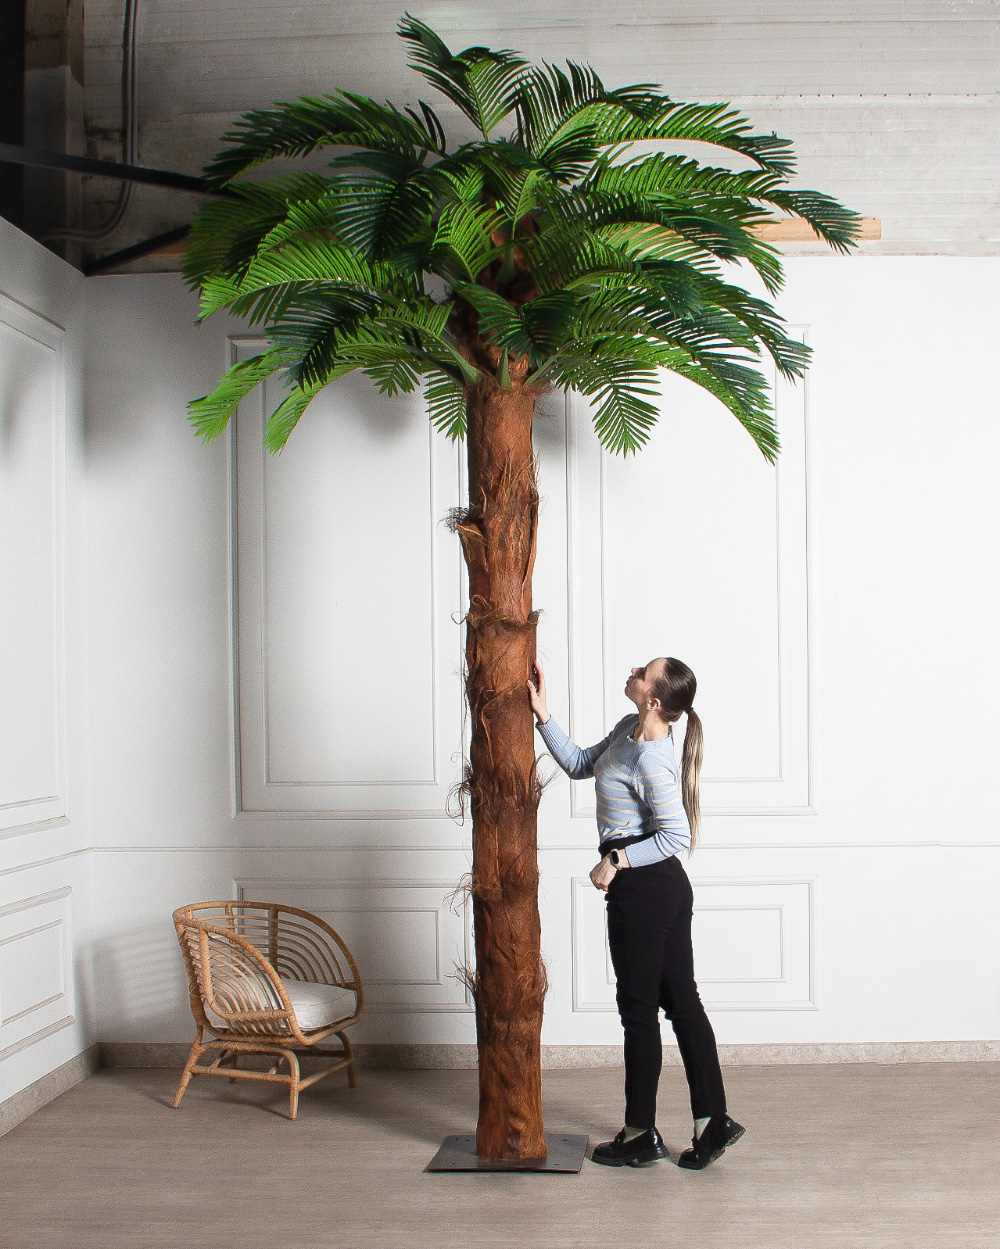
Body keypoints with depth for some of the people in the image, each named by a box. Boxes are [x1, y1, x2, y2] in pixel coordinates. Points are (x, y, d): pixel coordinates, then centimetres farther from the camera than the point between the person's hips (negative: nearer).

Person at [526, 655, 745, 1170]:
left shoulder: (651, 759, -22)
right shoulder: (628, 729, 6)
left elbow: (677, 834, -22)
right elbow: (581, 765, 18)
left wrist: (618, 860, -18)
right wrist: (543, 716, 11)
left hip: (643, 888, -10)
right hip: (669, 885, 10)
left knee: (638, 1007, 3)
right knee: (681, 1001, 12)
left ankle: (641, 1136, 15)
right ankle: (713, 1120, 17)